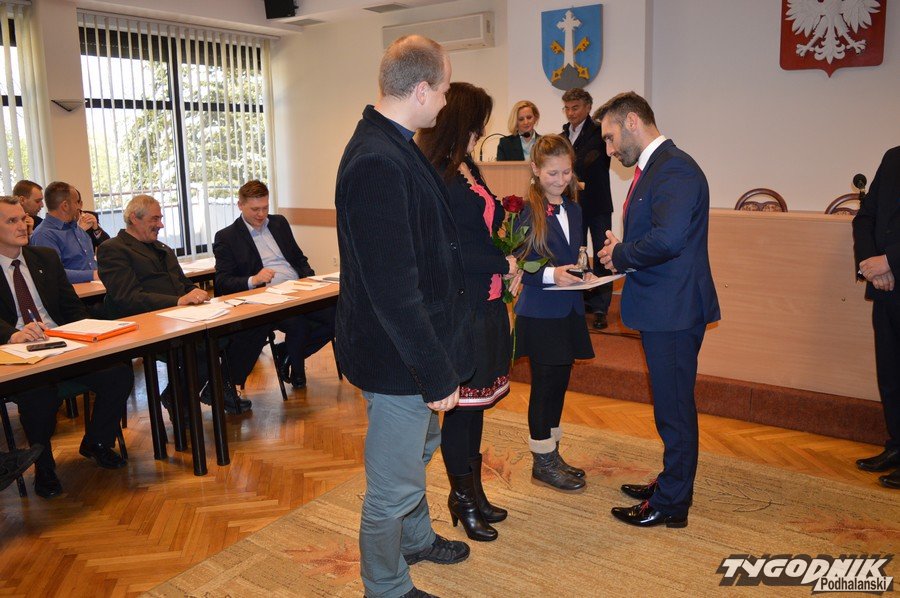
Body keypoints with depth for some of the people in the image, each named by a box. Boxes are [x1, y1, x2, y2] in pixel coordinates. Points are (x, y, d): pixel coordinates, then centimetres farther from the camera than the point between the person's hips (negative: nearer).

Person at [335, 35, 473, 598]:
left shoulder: (396, 147, 5)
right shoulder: (377, 162, -27)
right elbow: (392, 288, -29)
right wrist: (436, 373, -23)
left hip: (417, 341, 11)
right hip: (400, 358, -11)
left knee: (418, 449, 30)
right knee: (394, 483, 10)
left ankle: (416, 539, 54)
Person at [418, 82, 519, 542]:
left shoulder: (468, 169, 12)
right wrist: (503, 263, -11)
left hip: (485, 305, 9)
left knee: (475, 403, 17)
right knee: (462, 405, 5)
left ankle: (473, 491, 32)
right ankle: (462, 497, 25)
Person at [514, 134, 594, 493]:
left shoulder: (573, 209, 12)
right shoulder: (526, 210, -11)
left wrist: (584, 273, -1)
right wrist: (551, 274, -26)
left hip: (569, 311, 7)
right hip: (539, 313, -7)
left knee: (559, 384, 15)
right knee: (544, 386, 2)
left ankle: (551, 454, 29)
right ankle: (542, 462, 16)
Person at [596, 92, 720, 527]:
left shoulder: (674, 169, -17)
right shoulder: (654, 167, 15)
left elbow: (667, 238, -30)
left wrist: (621, 255, -15)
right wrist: (621, 253, 2)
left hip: (674, 311, -10)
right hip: (663, 310, 10)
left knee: (674, 407, 2)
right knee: (671, 404, 20)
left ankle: (671, 504, 17)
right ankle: (671, 484, 36)